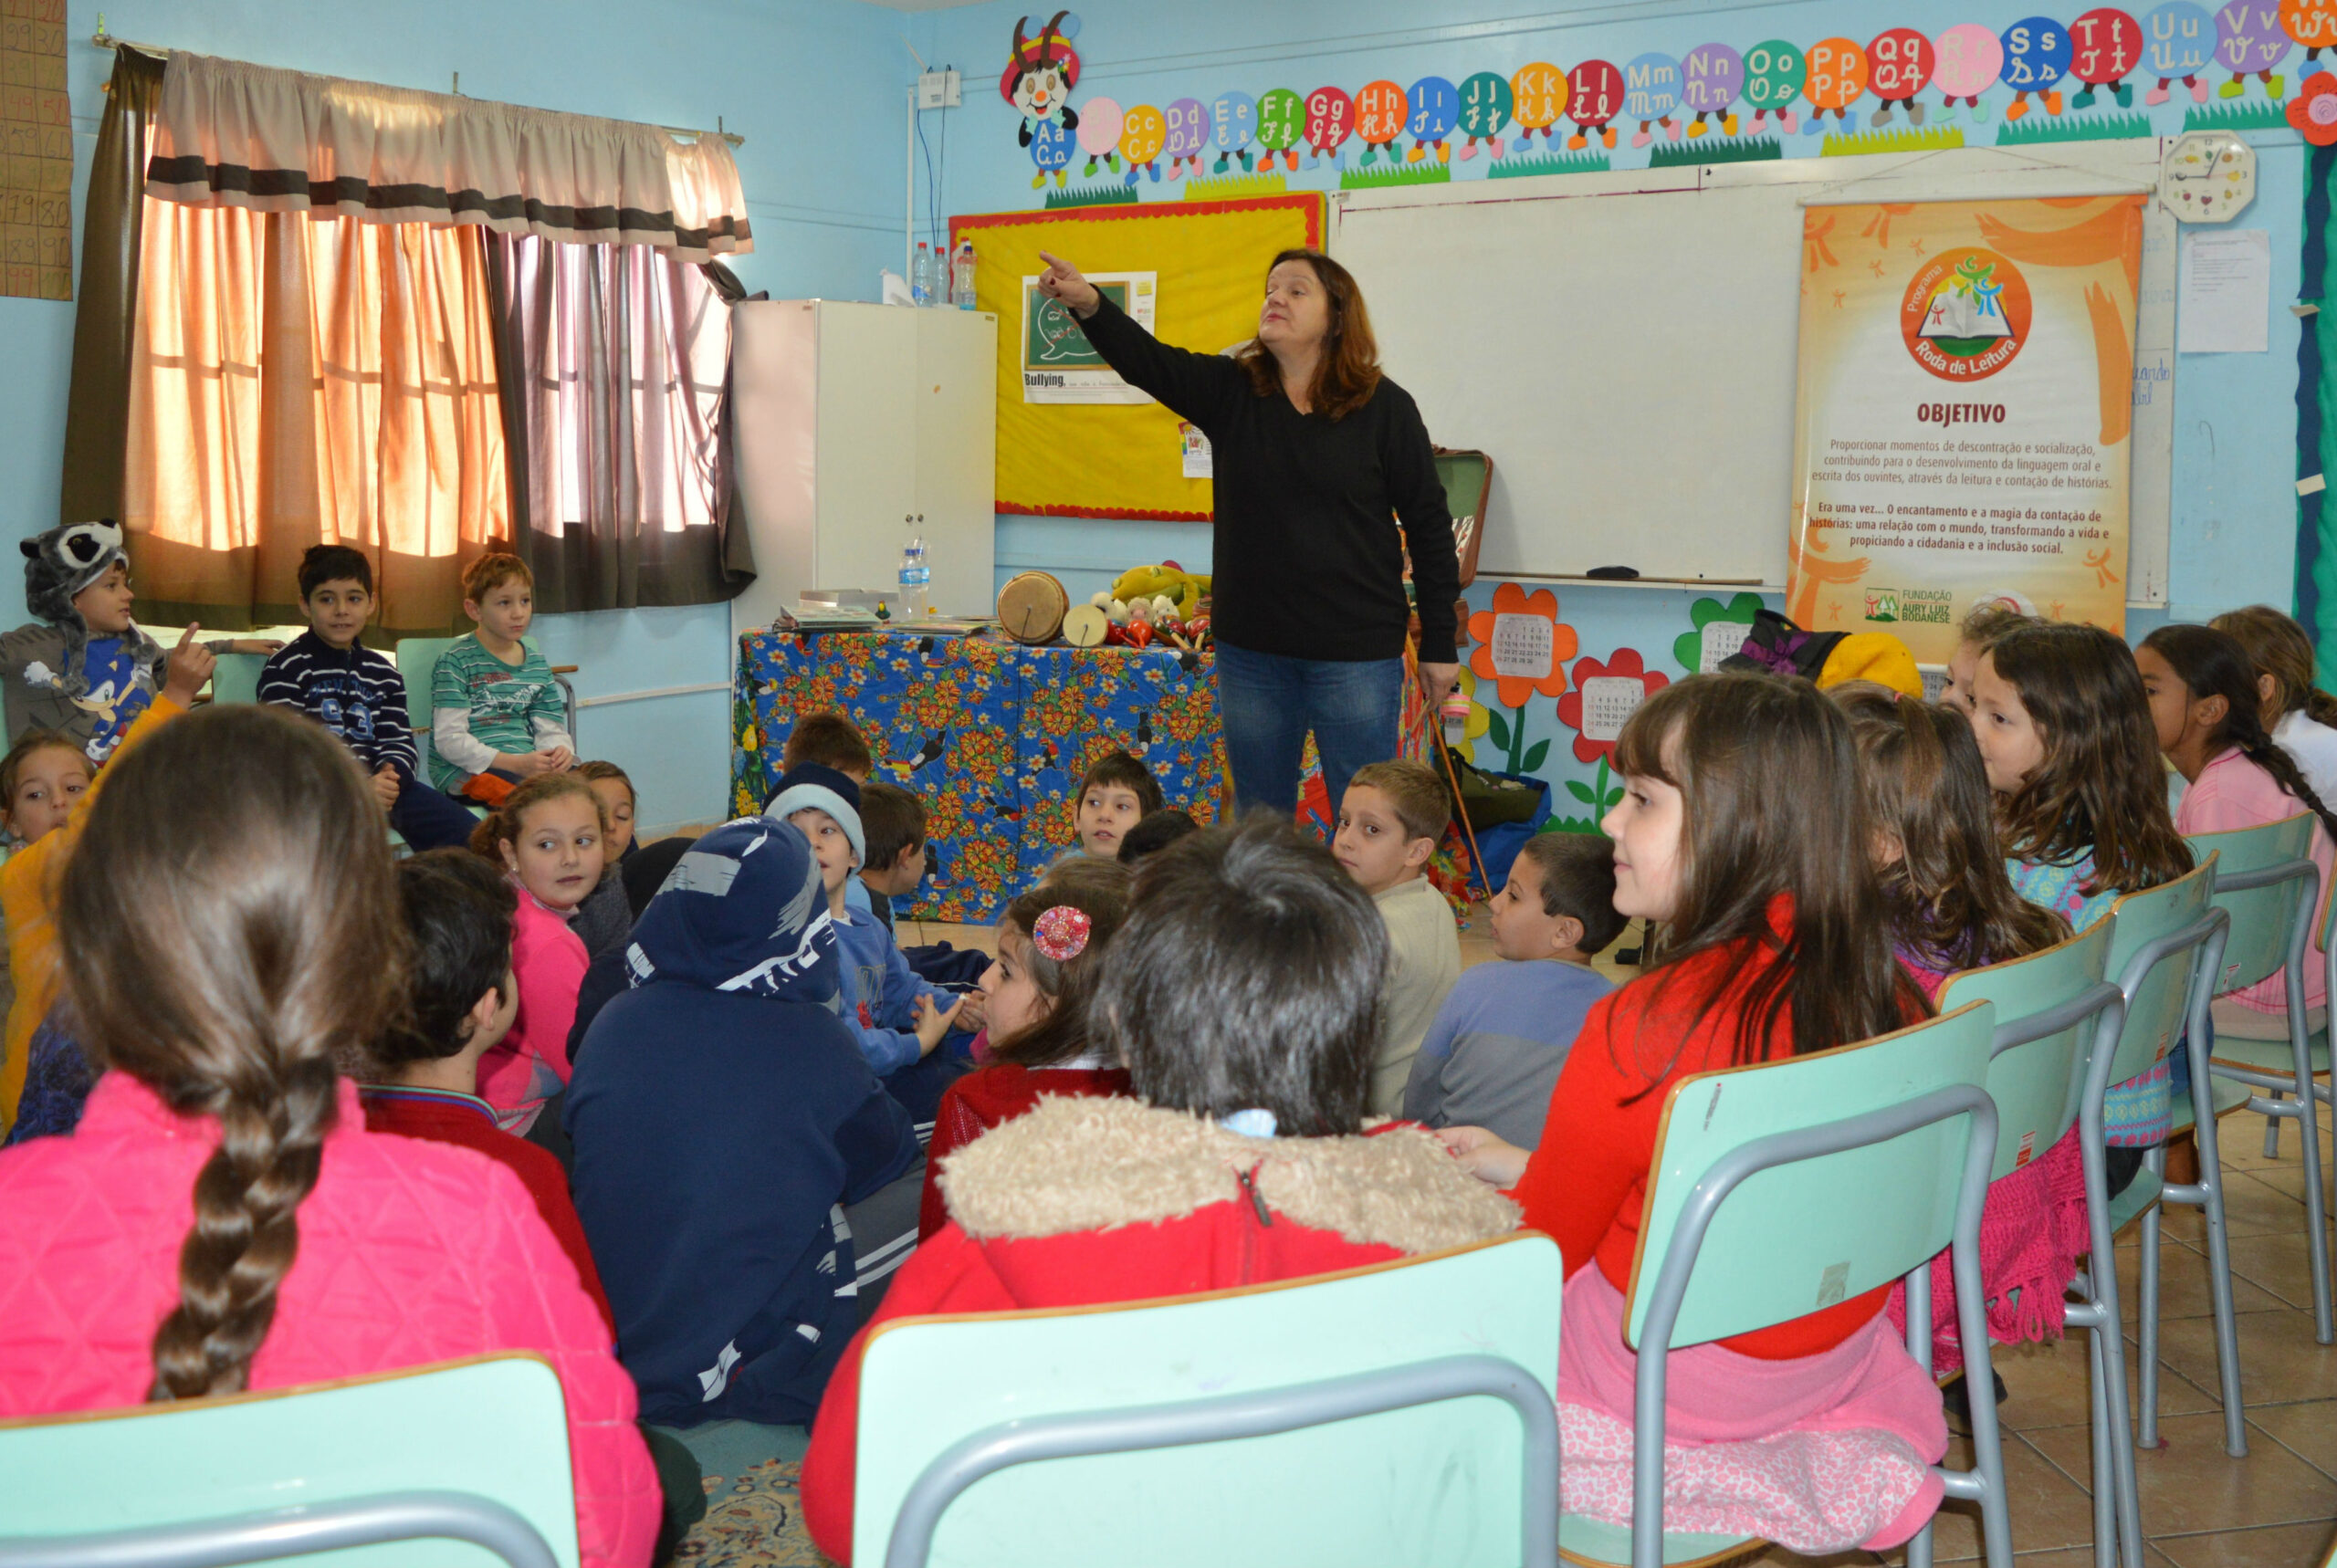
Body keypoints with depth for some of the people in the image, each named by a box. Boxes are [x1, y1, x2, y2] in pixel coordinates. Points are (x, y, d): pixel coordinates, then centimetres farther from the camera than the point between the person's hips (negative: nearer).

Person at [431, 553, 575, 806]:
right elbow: (449, 740, -11)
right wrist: (515, 763, -21)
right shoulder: (455, 661, -2)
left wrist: (561, 752, -12)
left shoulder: (537, 664, 18)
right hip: (465, 772, -6)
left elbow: (550, 729, 15)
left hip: (525, 764, 6)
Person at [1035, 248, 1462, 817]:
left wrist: (1439, 643, -2)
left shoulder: (1385, 407, -3)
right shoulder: (1230, 390, 4)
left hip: (1357, 650, -3)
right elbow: (1145, 360, -11)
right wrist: (1089, 304, -30)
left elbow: (1429, 524, -1)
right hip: (1251, 647, 3)